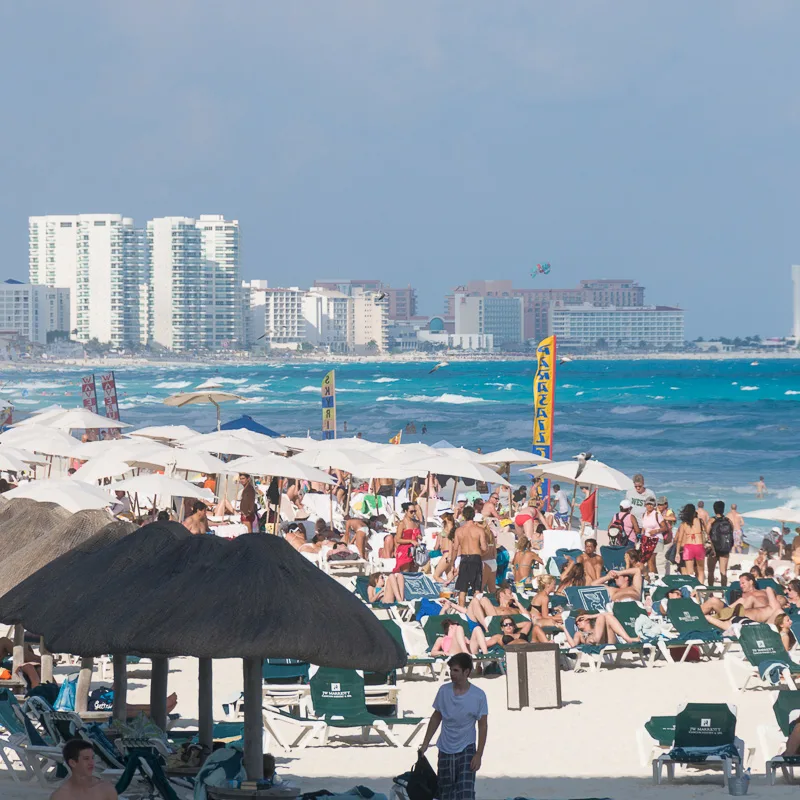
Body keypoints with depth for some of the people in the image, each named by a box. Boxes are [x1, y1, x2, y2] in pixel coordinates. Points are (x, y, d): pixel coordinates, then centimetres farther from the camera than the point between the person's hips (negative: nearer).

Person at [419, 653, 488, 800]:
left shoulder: (478, 695, -10)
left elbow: (483, 726, -5)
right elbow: (436, 718, 11)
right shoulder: (444, 690, -1)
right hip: (445, 749, 3)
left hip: (466, 750, -3)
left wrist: (478, 755, -10)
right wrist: (425, 744, 10)